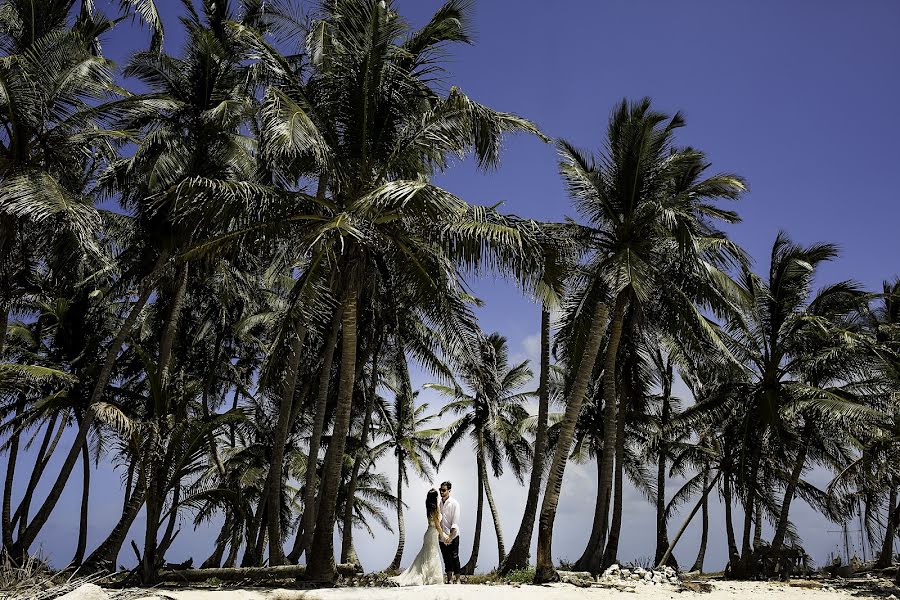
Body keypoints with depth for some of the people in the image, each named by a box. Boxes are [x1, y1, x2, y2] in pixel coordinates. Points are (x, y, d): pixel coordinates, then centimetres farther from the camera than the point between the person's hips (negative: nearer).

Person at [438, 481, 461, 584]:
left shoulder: (454, 503, -6)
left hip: (453, 536, -5)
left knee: (454, 558, -3)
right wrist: (441, 535, 2)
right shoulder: (438, 503, 7)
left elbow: (455, 522, -10)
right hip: (442, 536, 5)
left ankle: (457, 579, 3)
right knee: (446, 559, 7)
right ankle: (449, 579, 13)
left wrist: (450, 536, -16)